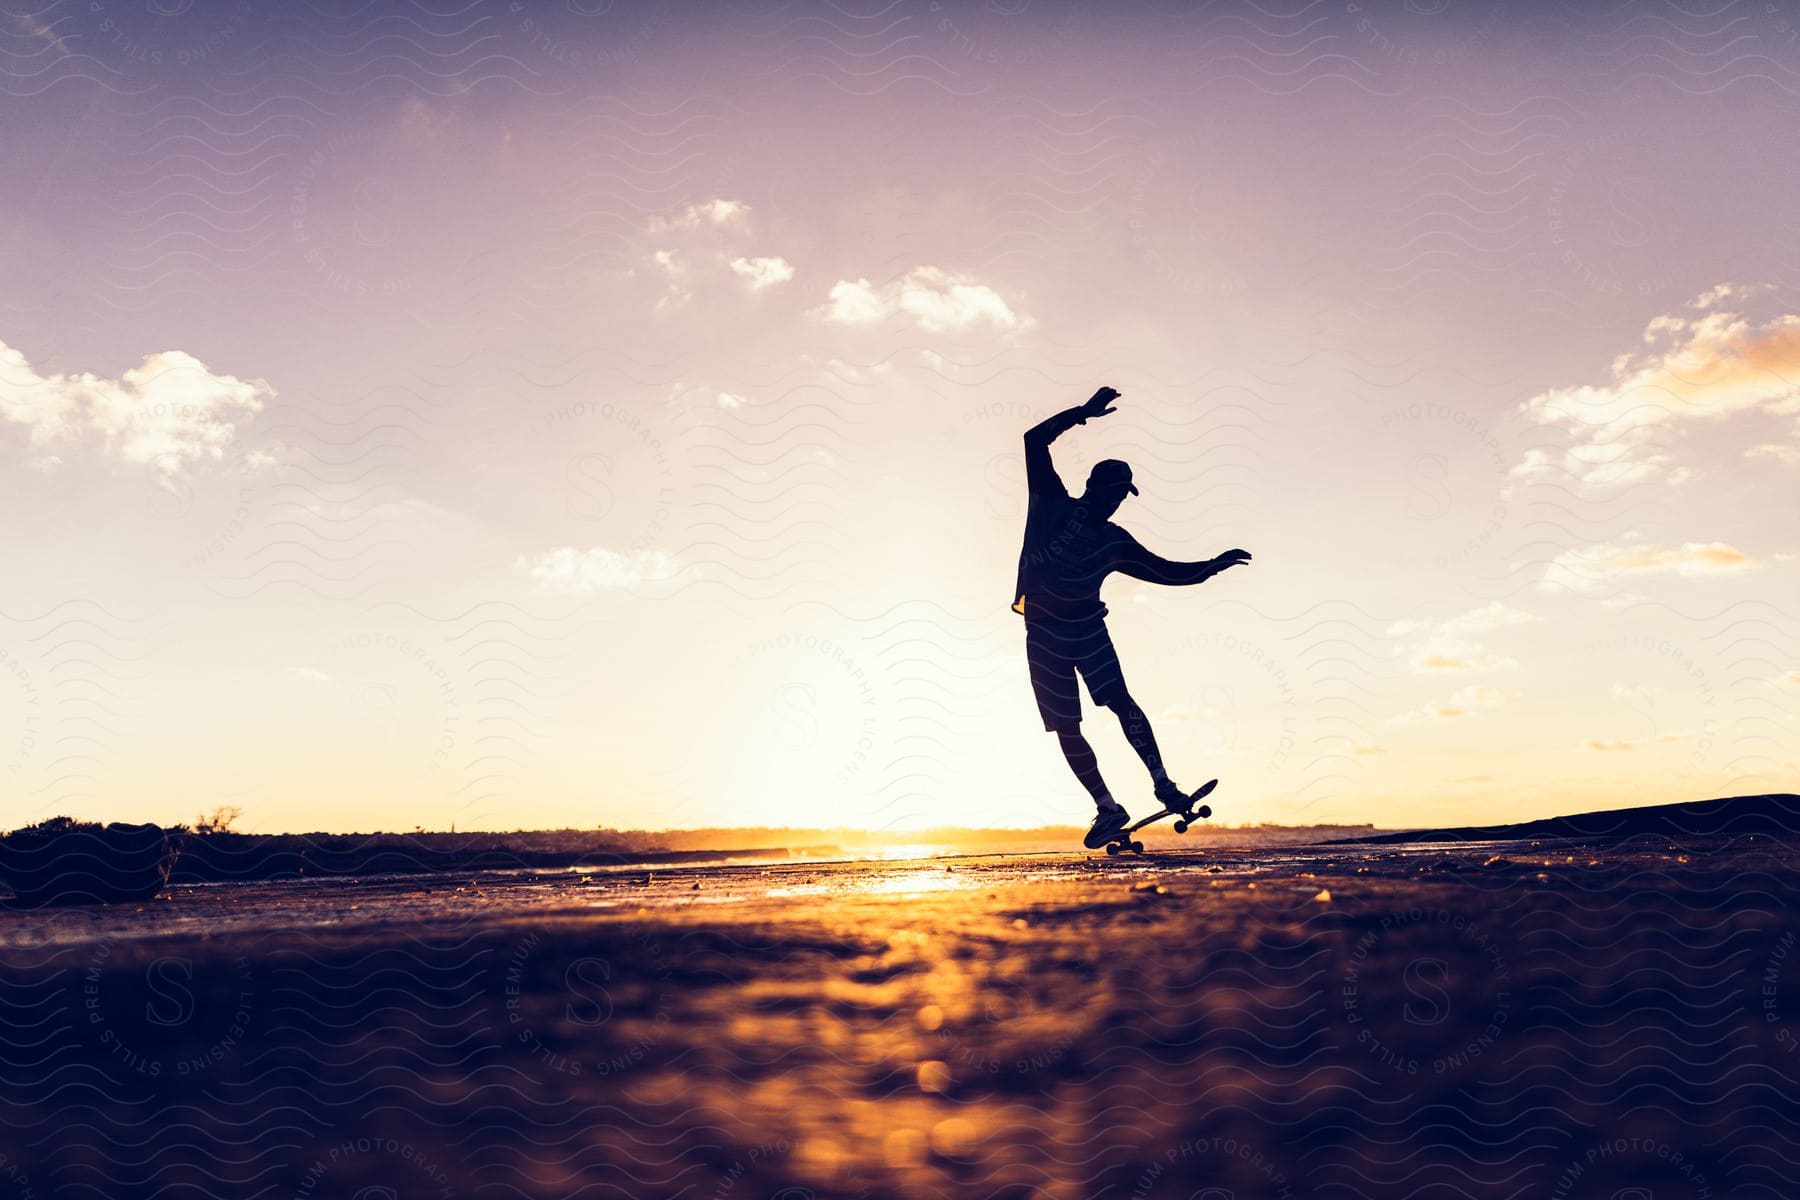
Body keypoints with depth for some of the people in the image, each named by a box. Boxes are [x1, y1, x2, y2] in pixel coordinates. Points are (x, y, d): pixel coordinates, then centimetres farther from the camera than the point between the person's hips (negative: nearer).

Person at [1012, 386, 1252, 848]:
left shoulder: (1114, 541, 8)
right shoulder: (1052, 505, -1)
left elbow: (1169, 573, 14)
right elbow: (1035, 441, -8)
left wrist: (1213, 565, 5)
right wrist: (1083, 412, -12)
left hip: (1087, 627, 2)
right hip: (1044, 633, -2)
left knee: (1118, 698, -17)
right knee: (1066, 728, -2)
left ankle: (1162, 783, -12)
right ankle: (1107, 808, 7)